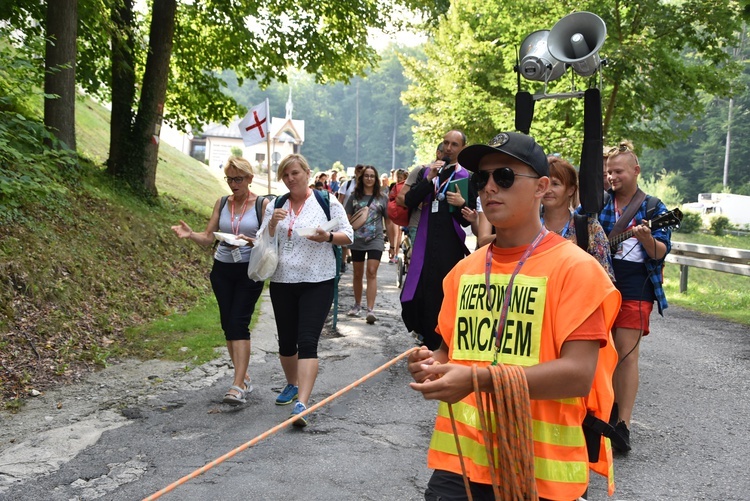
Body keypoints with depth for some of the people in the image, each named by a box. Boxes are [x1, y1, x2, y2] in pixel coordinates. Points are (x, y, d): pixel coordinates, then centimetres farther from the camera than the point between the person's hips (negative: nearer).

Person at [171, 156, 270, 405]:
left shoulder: (262, 204, -4)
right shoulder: (222, 203, 8)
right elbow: (208, 237, 8)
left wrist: (251, 242, -26)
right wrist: (190, 234, -12)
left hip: (249, 270, -5)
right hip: (222, 270, 5)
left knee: (238, 323, -14)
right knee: (228, 325, 6)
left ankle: (237, 385, -15)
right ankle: (244, 378, 21)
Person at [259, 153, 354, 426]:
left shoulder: (326, 202, 0)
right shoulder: (276, 206, 10)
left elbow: (348, 235, 1)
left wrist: (328, 237, -19)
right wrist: (272, 224, -11)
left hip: (317, 283, -4)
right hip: (282, 282, 4)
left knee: (307, 342, -13)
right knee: (286, 340, 14)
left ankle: (302, 404, -18)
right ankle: (292, 384, 37)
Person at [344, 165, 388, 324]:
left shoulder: (382, 197, 3)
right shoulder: (355, 196, 6)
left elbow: (388, 220, 5)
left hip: (375, 240, -2)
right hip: (357, 240, 2)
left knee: (372, 272, -13)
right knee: (357, 274, 12)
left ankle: (370, 309, -17)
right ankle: (357, 305, 29)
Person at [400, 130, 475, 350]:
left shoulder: (467, 178, 0)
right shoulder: (427, 171, 14)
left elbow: (468, 220, -1)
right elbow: (409, 201, 2)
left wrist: (462, 204, -22)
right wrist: (429, 180, -8)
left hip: (450, 247, -4)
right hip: (425, 243, 4)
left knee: (441, 298, -1)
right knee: (414, 296, 1)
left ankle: (436, 346, 14)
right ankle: (426, 336, 24)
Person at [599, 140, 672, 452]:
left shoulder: (653, 207, 1)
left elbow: (661, 253, -3)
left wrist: (646, 238, -24)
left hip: (635, 288, -3)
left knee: (627, 353, -7)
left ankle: (623, 424, -4)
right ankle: (612, 406, 29)